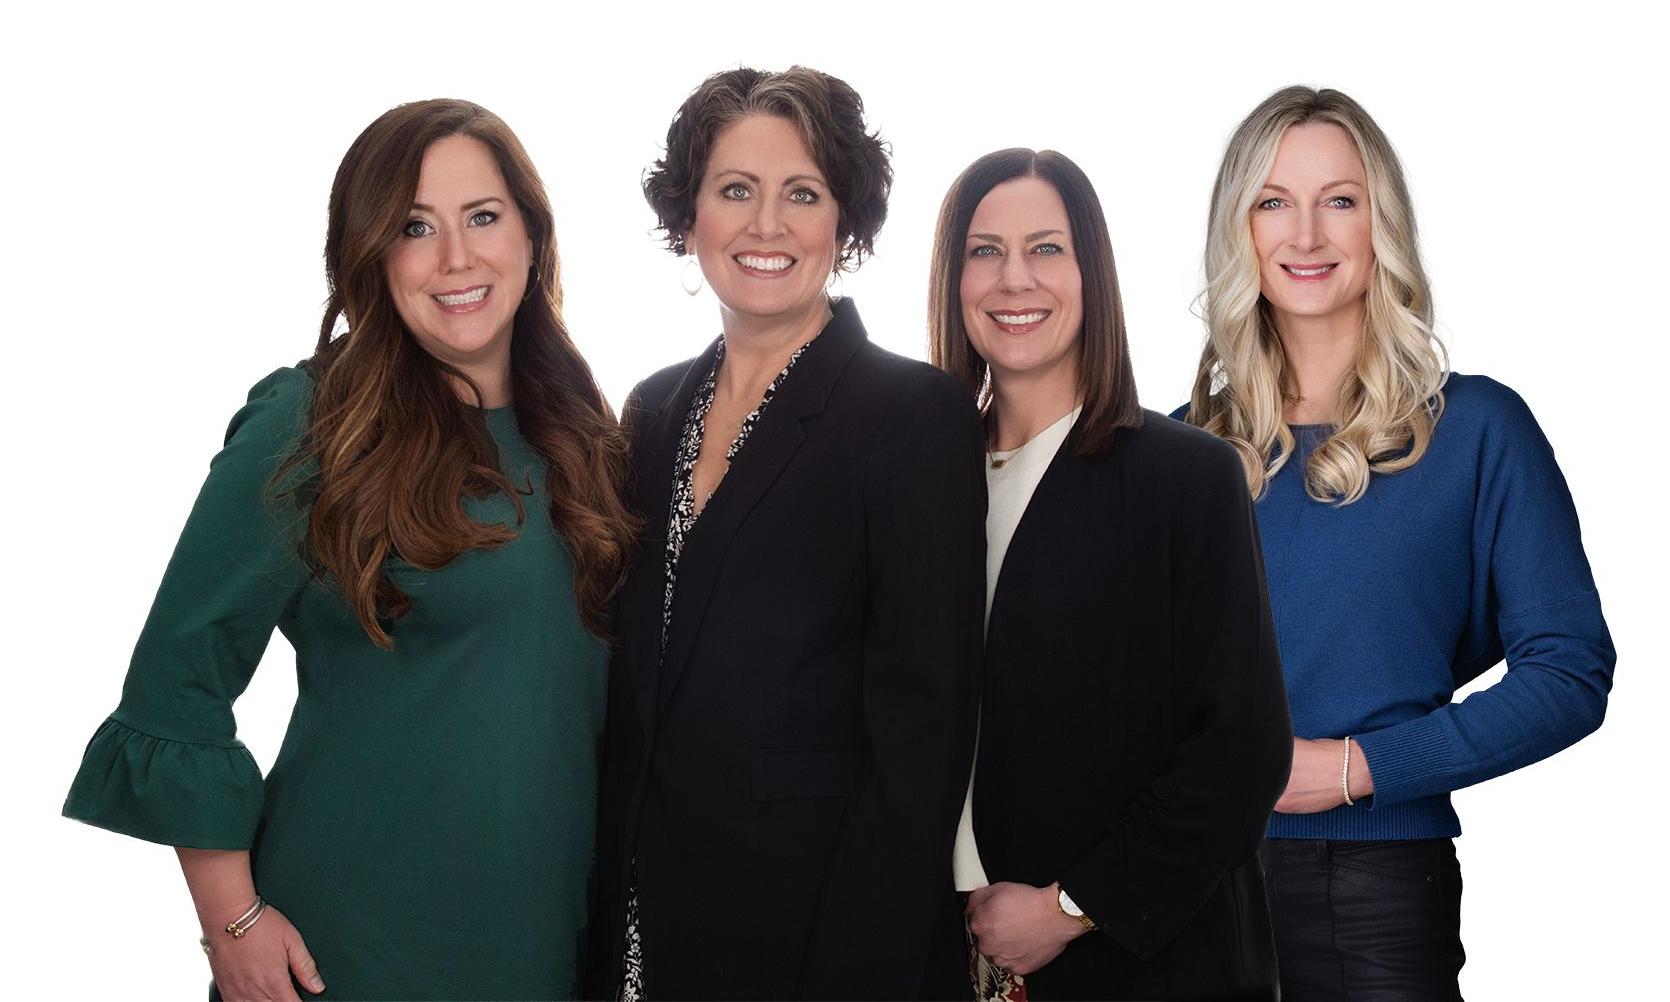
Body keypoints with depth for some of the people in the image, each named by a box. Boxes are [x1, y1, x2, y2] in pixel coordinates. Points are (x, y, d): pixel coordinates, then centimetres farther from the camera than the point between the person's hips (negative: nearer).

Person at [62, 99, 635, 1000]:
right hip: (357, 930, -5)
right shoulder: (304, 432, -12)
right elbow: (178, 683, -12)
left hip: (554, 915, 5)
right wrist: (231, 918, -13)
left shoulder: (574, 430, 5)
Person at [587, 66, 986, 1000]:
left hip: (808, 917, -5)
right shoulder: (654, 409, 7)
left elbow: (922, 715, -13)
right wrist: (610, 921, 7)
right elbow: (632, 675, 12)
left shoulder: (917, 413, -10)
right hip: (640, 910, 5)